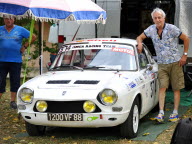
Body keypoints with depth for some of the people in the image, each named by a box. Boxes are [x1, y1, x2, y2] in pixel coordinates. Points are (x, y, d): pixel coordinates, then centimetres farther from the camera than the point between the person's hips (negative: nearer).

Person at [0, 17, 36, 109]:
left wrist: (25, 46, 4)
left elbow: (33, 37, 11)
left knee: (15, 82, 3)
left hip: (16, 61, 0)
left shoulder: (20, 30, 7)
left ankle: (13, 101, 13)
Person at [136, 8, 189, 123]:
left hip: (175, 62, -3)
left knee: (176, 88, 3)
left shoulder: (172, 29, -11)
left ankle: (175, 113, 9)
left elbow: (186, 39, -3)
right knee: (162, 87, -7)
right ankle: (161, 113, -11)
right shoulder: (151, 29, 0)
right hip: (162, 64, 3)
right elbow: (140, 37, 14)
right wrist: (140, 43, -10)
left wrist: (185, 55, -4)